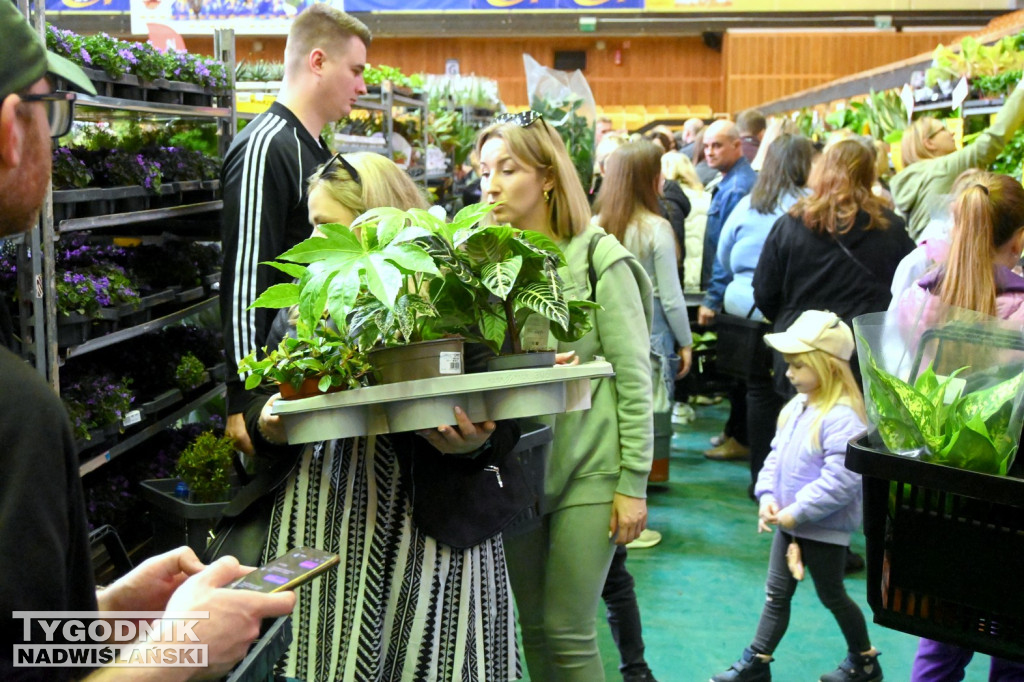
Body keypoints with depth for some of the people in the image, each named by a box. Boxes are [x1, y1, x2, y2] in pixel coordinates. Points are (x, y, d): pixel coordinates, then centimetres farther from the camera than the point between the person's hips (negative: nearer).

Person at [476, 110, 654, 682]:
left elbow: (634, 376, -8)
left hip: (588, 467, -4)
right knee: (532, 627, 13)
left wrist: (634, 483, -10)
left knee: (568, 633, 0)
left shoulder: (597, 257, -7)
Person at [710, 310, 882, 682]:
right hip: (788, 523, 8)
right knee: (776, 593, 14)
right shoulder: (796, 407, 3)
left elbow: (841, 481, -30)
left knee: (832, 596, 11)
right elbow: (776, 455, 10)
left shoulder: (841, 418, -25)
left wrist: (797, 512, -25)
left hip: (824, 529, -8)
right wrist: (767, 496, -4)